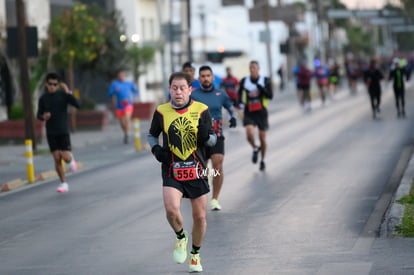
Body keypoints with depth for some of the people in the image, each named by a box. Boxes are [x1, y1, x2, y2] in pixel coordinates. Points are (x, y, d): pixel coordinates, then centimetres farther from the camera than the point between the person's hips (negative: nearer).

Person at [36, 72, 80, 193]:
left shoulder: (63, 95, -6)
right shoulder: (43, 98, 1)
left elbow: (77, 105, -18)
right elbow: (38, 115, 8)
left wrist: (68, 92, -28)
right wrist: (43, 116, -15)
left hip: (63, 131, -2)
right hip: (50, 132, 2)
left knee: (65, 157, -12)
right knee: (57, 158, -1)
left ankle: (71, 159, 25)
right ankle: (63, 184, 9)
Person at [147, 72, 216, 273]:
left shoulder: (201, 110, -2)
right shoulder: (161, 112, 0)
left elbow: (212, 140, 5)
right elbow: (152, 135, 16)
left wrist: (205, 136, -19)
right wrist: (155, 149, -4)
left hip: (196, 169, 1)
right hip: (172, 169, -1)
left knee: (200, 216, 6)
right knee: (171, 210, -22)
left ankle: (195, 255, 30)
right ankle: (181, 238, 11)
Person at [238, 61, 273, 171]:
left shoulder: (265, 80, -2)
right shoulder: (244, 81, 2)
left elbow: (270, 96, -10)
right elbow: (240, 93, 18)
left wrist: (261, 88, -25)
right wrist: (240, 101, -2)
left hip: (261, 112, 0)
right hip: (249, 113, 0)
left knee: (262, 138, 5)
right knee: (250, 134, -21)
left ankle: (262, 160, 26)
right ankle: (255, 149, 13)